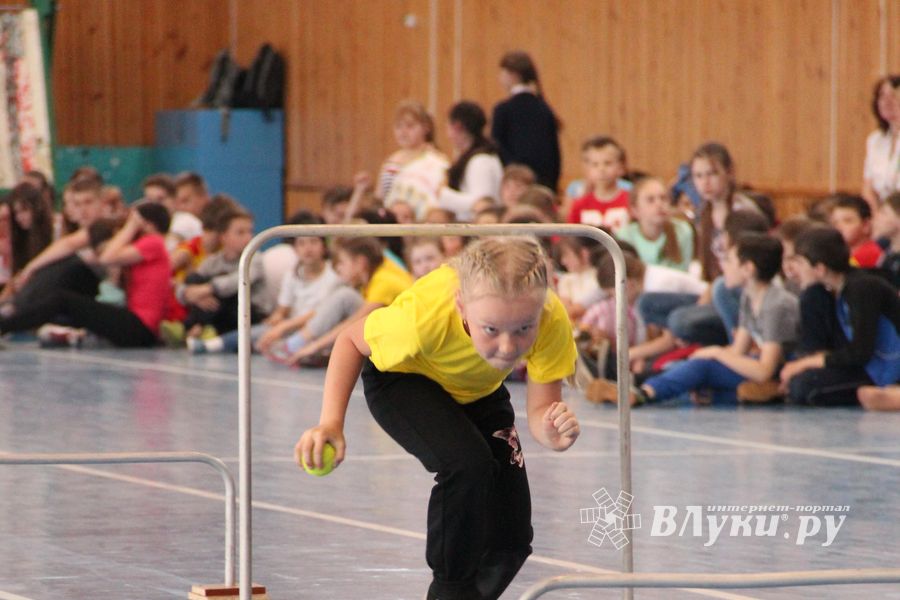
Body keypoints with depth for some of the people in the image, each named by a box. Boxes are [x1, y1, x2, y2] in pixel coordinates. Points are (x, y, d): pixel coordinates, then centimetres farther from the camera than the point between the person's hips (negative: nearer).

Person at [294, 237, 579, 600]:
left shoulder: (552, 321, -37)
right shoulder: (423, 314, -42)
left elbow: (541, 411, -29)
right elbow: (352, 340, -22)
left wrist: (553, 431, -54)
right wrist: (331, 423, -34)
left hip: (479, 390, 4)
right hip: (400, 378, -4)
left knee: (510, 540, -2)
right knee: (467, 464, -33)